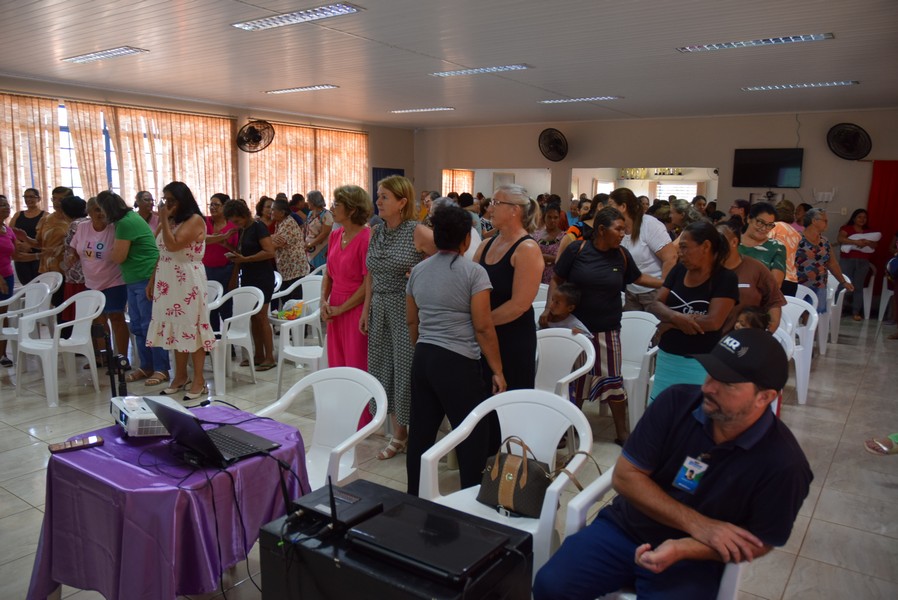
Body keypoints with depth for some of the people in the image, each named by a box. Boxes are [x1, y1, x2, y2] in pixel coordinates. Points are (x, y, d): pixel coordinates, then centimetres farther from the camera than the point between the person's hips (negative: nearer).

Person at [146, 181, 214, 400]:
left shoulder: (195, 220, -9)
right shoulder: (170, 221, 15)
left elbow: (173, 245, -20)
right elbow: (161, 254, 17)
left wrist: (164, 220, -13)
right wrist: (152, 280, 14)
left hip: (188, 281, -8)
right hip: (167, 282, 8)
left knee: (191, 326, -4)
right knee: (175, 327, 10)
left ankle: (198, 380, 2)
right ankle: (180, 376, 20)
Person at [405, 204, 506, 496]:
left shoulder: (418, 271, 9)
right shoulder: (473, 272, -10)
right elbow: (483, 327, -12)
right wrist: (497, 370, -5)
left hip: (422, 359, 7)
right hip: (458, 363, -7)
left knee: (421, 431, 14)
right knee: (473, 436, 5)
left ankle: (414, 497, 25)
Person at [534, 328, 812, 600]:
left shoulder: (783, 463, -17)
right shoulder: (676, 402, -13)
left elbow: (759, 542, -7)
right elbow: (625, 476, -9)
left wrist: (682, 549, -23)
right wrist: (694, 524, -19)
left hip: (693, 560, -1)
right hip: (623, 528, 1)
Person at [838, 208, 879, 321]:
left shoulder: (869, 231, 17)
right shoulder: (846, 228, 5)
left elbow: (874, 246, 8)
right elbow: (840, 239, -13)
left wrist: (867, 242, -13)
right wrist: (856, 241, -22)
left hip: (863, 262, 3)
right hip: (847, 260, -3)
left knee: (858, 286, 0)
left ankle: (856, 312, 0)